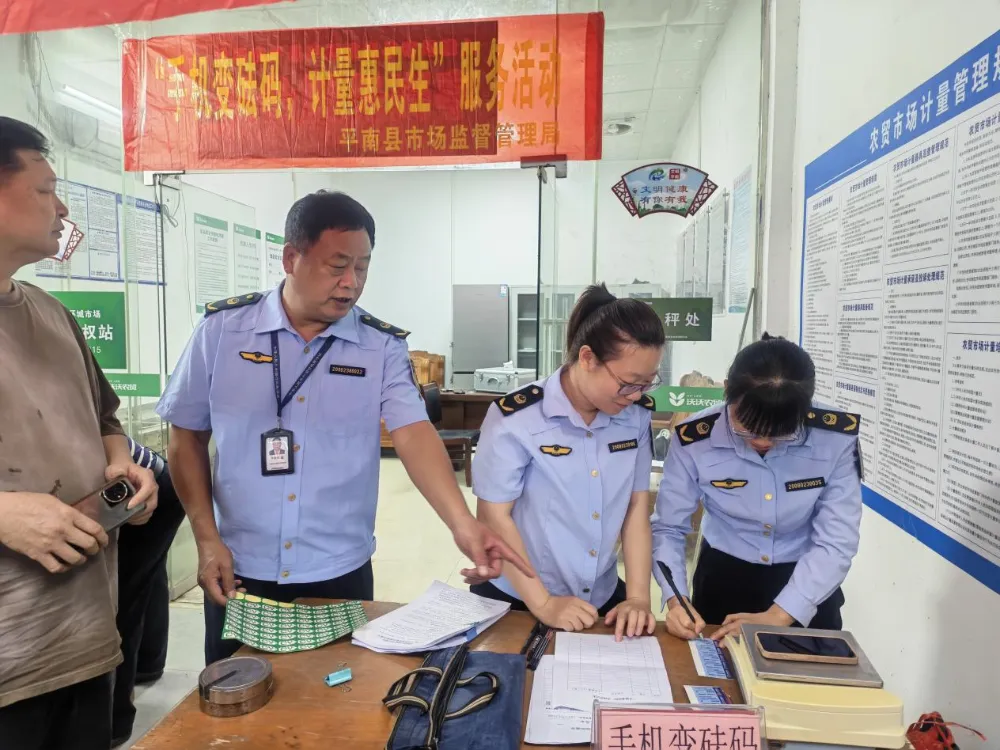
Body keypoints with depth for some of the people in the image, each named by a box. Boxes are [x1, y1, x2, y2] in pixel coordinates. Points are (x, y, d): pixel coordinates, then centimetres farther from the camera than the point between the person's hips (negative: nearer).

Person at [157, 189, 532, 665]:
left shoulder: (382, 347, -7)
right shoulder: (222, 328, -5)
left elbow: (413, 434, -18)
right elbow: (186, 436, 3)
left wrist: (463, 524, -33)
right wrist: (206, 537, -4)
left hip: (339, 576, 0)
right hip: (240, 575, 1)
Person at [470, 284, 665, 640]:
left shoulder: (636, 417, -5)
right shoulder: (516, 418, -20)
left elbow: (637, 508, 0)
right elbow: (494, 517, -16)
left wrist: (638, 597, -8)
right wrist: (543, 604, -17)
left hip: (604, 600, 4)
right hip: (514, 601, -4)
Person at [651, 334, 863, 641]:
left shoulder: (836, 438, -19)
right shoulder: (694, 440, -19)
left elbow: (836, 543, -17)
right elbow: (667, 528, -11)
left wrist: (777, 616, -25)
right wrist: (676, 599, -26)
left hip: (809, 588, 0)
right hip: (723, 580, 0)